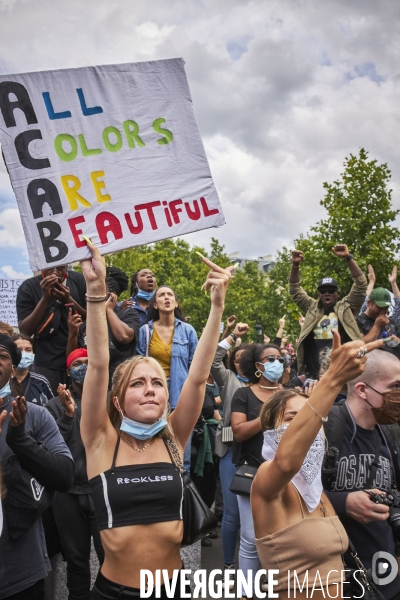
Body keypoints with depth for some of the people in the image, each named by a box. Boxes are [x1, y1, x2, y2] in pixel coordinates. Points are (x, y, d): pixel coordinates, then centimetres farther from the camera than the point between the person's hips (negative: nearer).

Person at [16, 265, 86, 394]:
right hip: (47, 365, -1)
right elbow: (25, 331, -9)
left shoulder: (78, 281, -2)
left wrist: (69, 300, -18)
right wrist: (45, 298, -19)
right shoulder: (28, 287, -5)